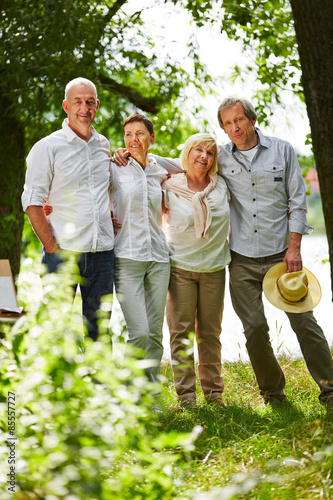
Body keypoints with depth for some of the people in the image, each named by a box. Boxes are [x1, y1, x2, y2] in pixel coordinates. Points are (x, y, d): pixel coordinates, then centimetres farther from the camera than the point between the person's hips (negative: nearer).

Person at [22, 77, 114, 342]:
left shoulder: (104, 146, 13)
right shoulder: (48, 147, -2)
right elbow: (32, 201, -5)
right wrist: (52, 248, -11)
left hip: (102, 251, 4)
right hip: (63, 252, -4)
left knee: (98, 331, 7)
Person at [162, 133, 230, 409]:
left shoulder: (221, 186, 5)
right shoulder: (169, 188, -4)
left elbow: (233, 217, 20)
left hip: (214, 267, 3)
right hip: (180, 267, -2)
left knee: (210, 331, 8)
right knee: (181, 330, -1)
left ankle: (213, 390, 16)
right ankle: (186, 392, 6)